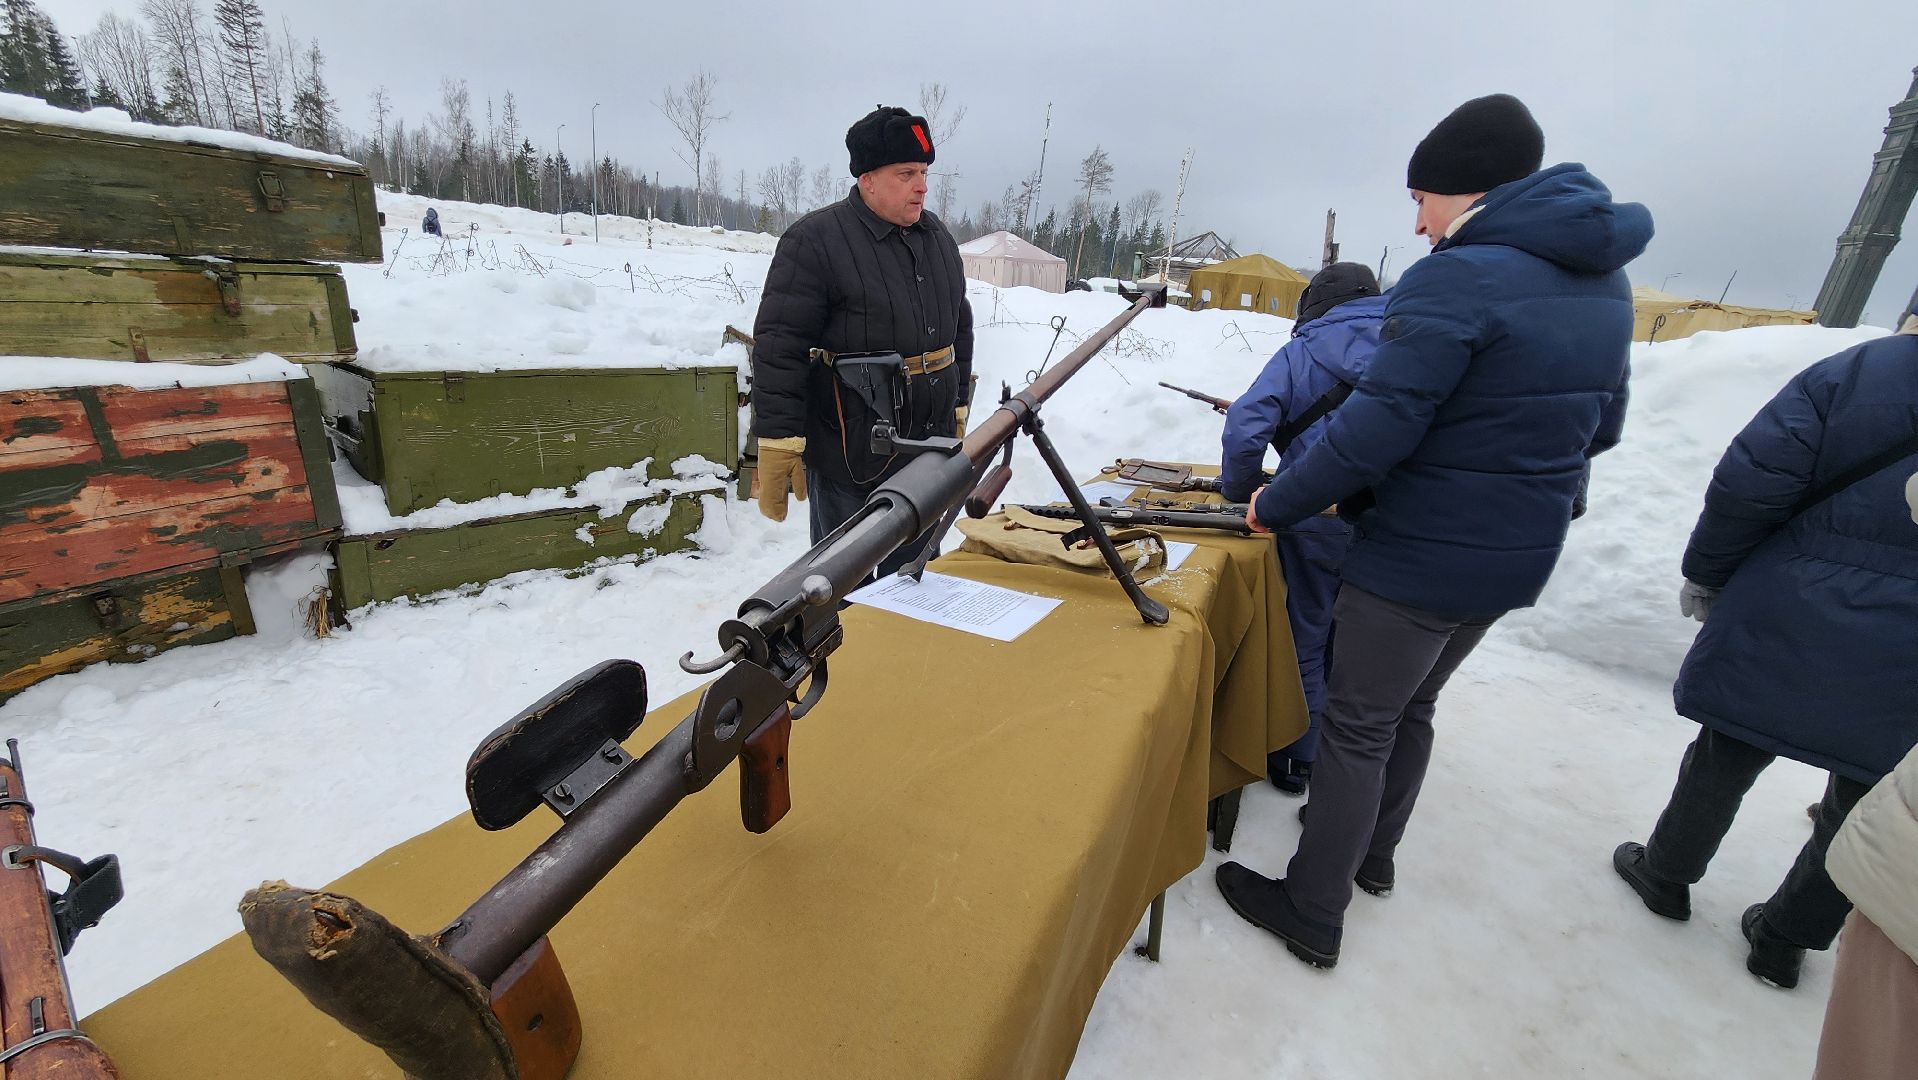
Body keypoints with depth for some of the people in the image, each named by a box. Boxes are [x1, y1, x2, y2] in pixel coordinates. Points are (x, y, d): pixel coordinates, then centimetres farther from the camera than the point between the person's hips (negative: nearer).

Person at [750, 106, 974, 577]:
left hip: (928, 452, 7)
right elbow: (779, 350, -15)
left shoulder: (937, 236, 11)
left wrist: (957, 409, 19)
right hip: (851, 455, -6)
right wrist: (777, 449, -18)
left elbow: (960, 328, 20)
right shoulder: (815, 241, -11)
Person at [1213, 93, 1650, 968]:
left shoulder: (1456, 279, -19)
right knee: (1411, 708, 24)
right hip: (1519, 556, 8)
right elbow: (1600, 424, 16)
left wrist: (1277, 505, -13)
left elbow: (1376, 425, -24)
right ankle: (1373, 853, 43)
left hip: (1419, 557, -8)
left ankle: (1313, 914, 20)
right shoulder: (1603, 280, 9)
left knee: (1358, 727, 5)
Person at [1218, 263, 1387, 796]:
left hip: (1318, 522, -4)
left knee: (1303, 642, 13)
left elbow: (1245, 428, -17)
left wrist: (1241, 494, -4)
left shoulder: (1302, 352, -3)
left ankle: (1296, 757, 27)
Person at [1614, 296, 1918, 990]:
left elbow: (1750, 486, -14)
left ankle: (1667, 873, 32)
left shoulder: (1857, 371, -8)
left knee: (1727, 754, 16)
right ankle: (1785, 940, 29)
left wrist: (1705, 575, -1)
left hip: (1785, 630, -2)